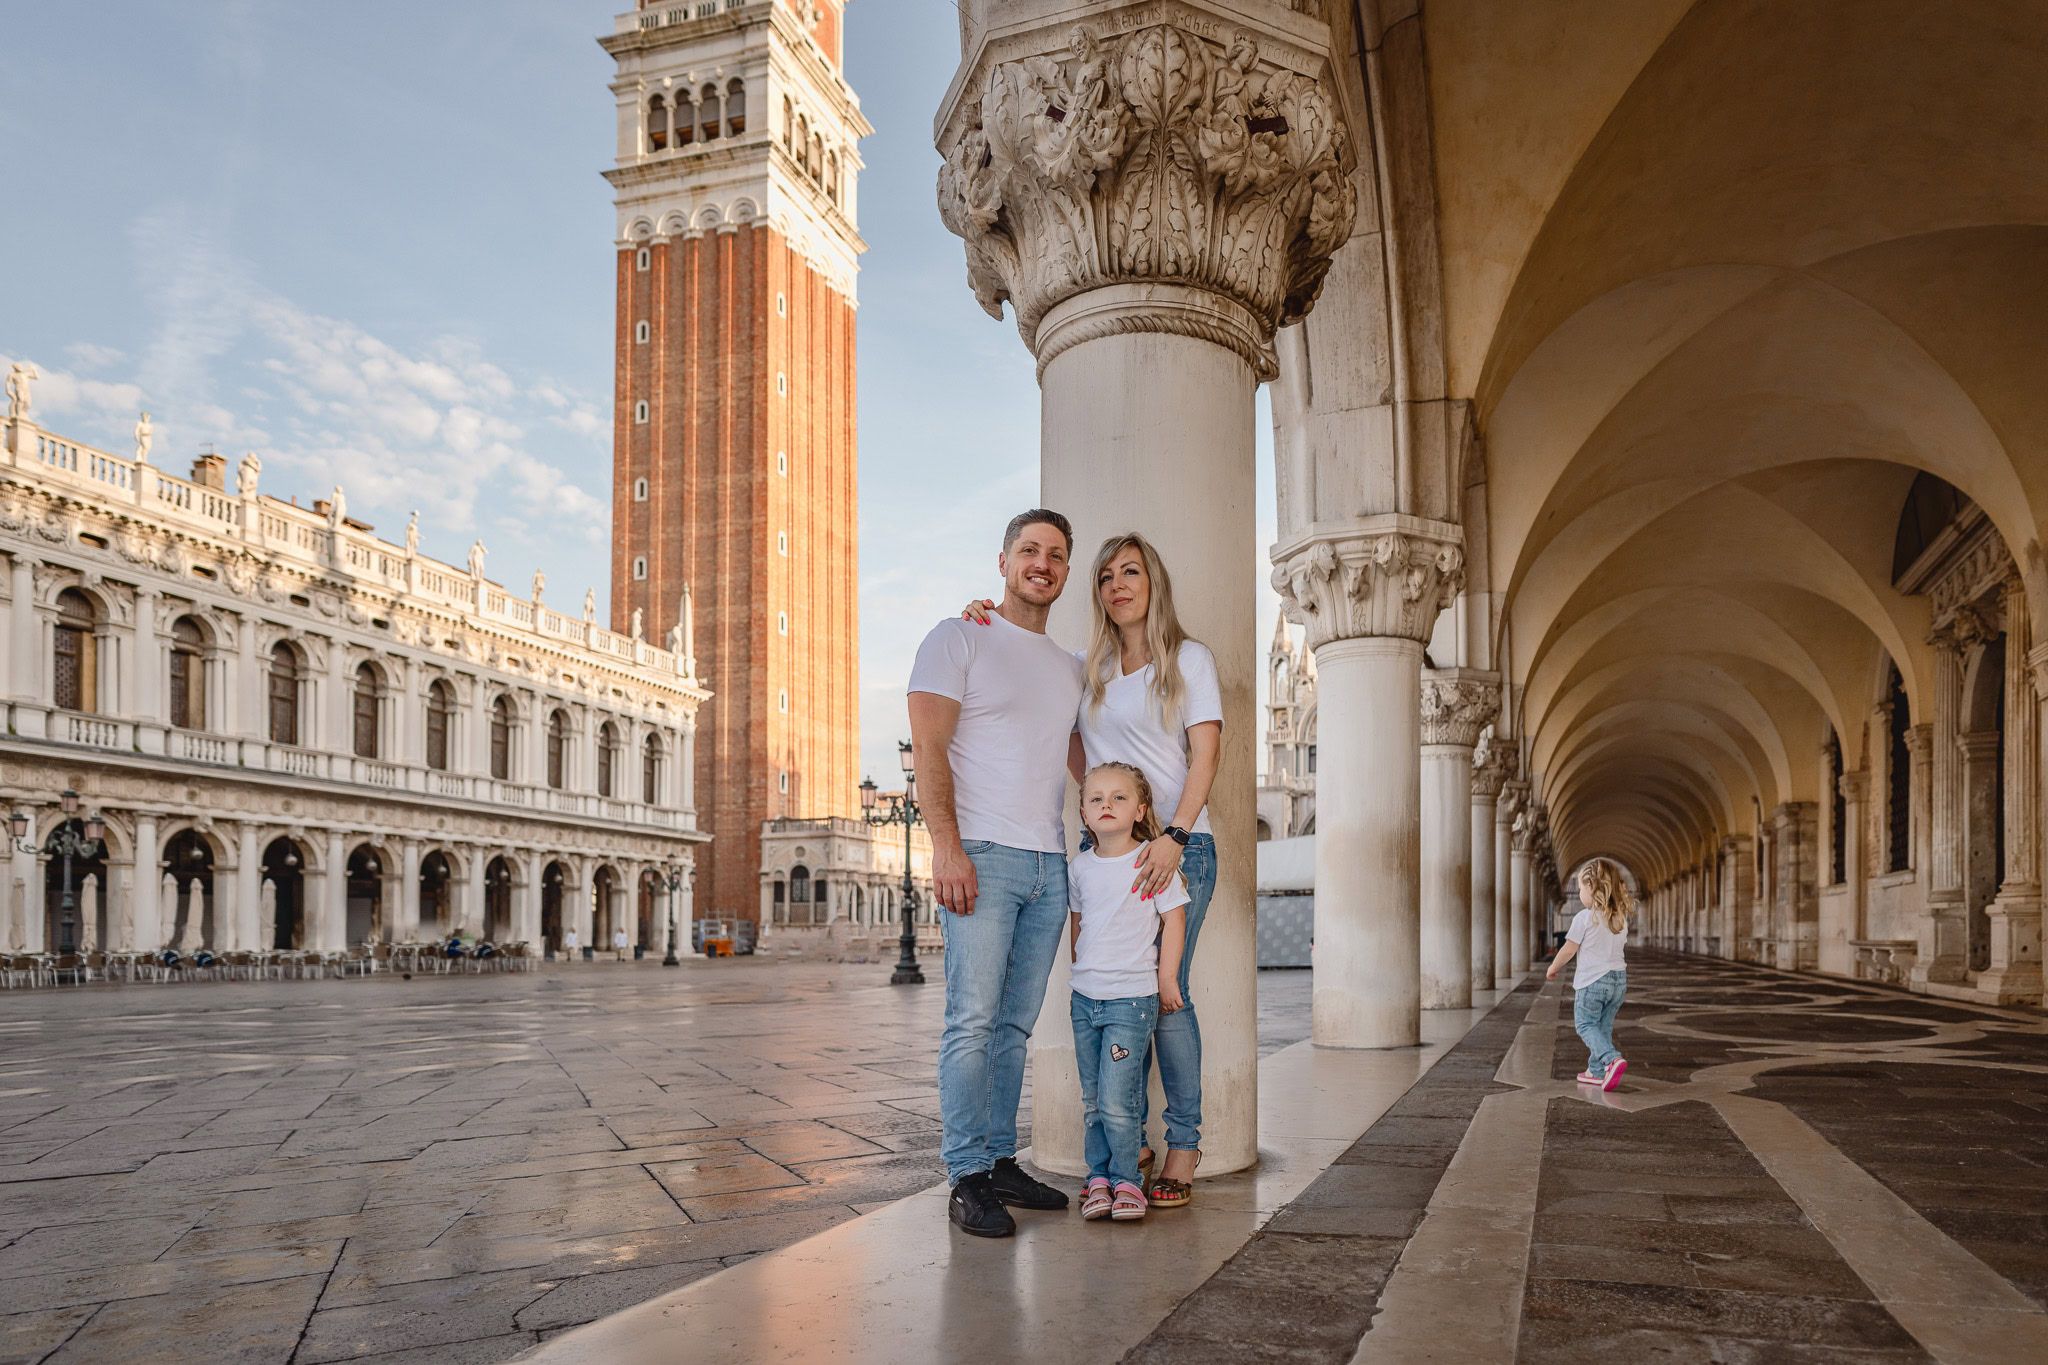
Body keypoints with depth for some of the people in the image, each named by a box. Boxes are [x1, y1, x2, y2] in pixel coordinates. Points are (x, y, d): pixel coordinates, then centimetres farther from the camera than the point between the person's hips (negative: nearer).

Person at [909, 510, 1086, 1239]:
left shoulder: (1070, 667, 20)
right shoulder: (959, 639, 2)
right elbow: (927, 747, -7)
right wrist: (947, 847, -17)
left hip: (1050, 864, 6)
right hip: (983, 854, -6)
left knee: (1016, 1023, 9)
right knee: (973, 1019, -8)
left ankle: (1001, 1161, 17)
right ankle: (968, 1178, -2)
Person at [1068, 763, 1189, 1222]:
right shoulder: (1080, 867, 5)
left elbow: (1174, 919, -4)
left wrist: (1166, 980, -4)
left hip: (1132, 997, -5)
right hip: (1085, 998, 5)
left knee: (1117, 1100, -9)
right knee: (1093, 1100, 10)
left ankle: (1125, 1179, 8)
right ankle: (1099, 1176, 22)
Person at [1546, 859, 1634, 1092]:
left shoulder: (1584, 918, -14)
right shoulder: (1621, 918, 6)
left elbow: (1568, 950, -9)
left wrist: (1553, 967, 8)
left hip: (1591, 981, -6)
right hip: (1618, 978, 6)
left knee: (1586, 1024, 2)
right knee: (1604, 1026, 15)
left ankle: (1612, 1059, -19)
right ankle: (1597, 1071, 18)